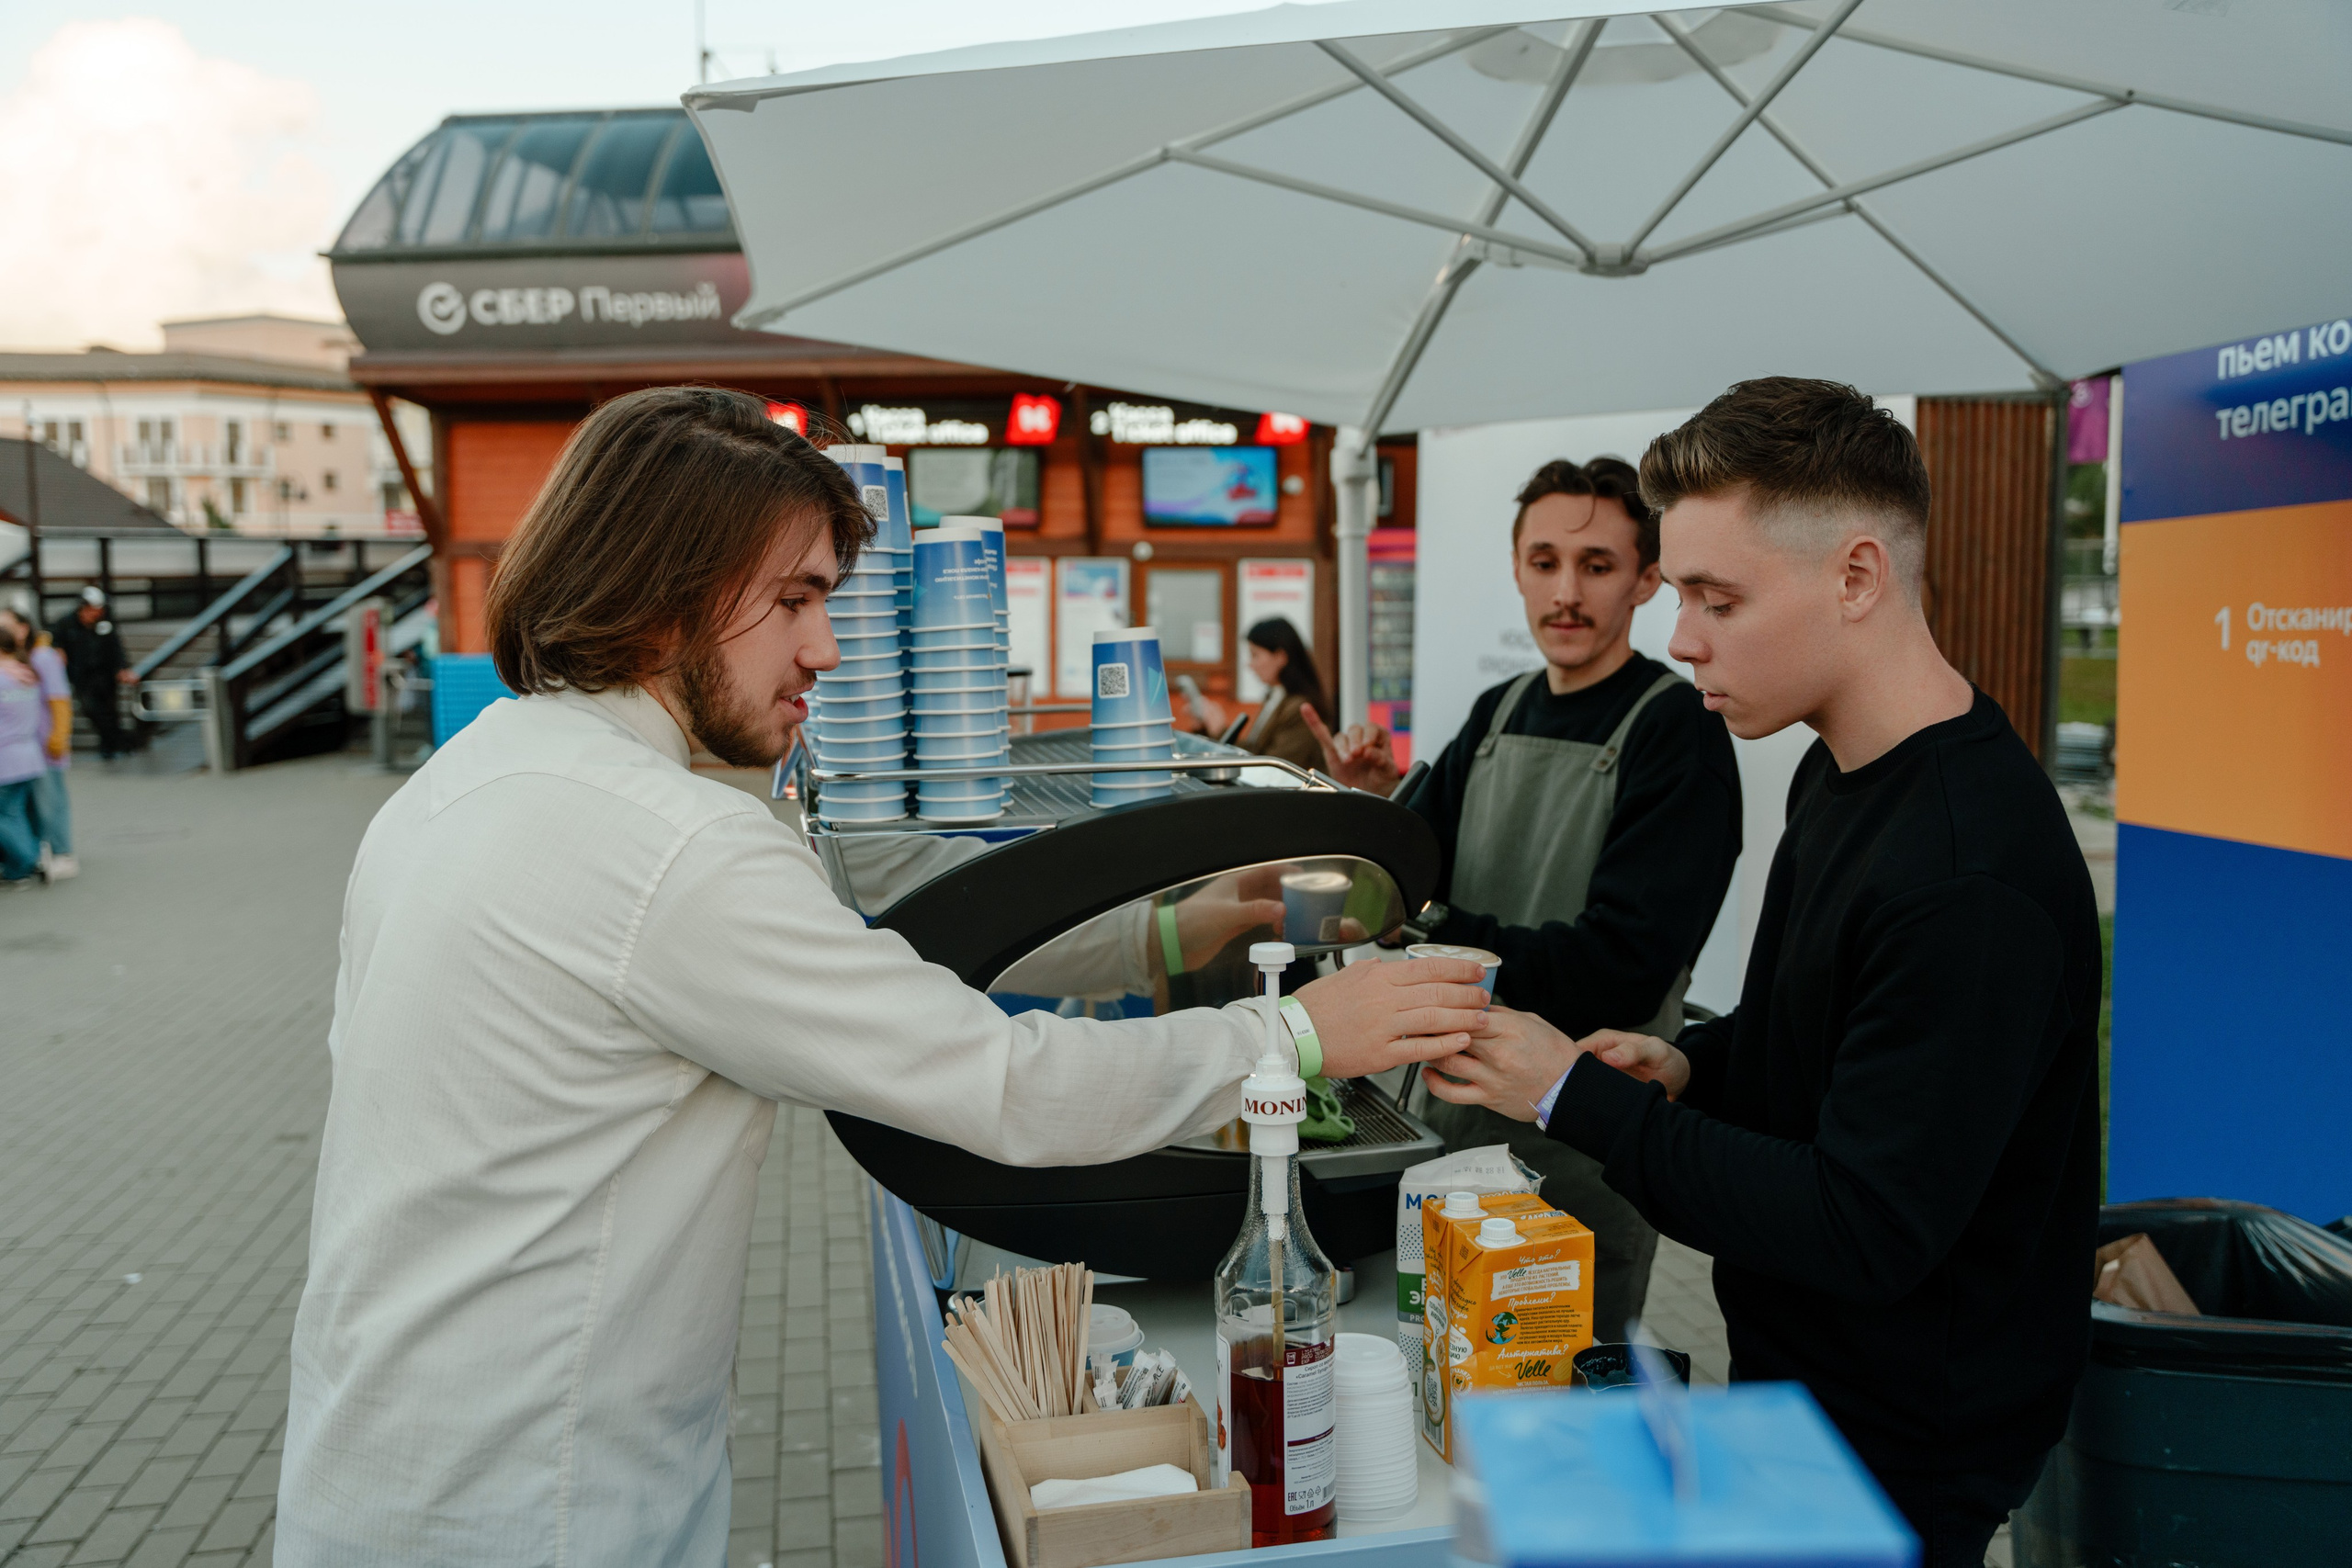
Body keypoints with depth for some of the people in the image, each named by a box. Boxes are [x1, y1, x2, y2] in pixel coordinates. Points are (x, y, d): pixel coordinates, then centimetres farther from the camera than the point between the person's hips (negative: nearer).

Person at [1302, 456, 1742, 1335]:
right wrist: (1375, 810, -13)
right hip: (1448, 1105, 6)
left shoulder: (1676, 730, -15)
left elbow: (1618, 972, -22)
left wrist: (1434, 932, -19)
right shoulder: (1498, 713, 6)